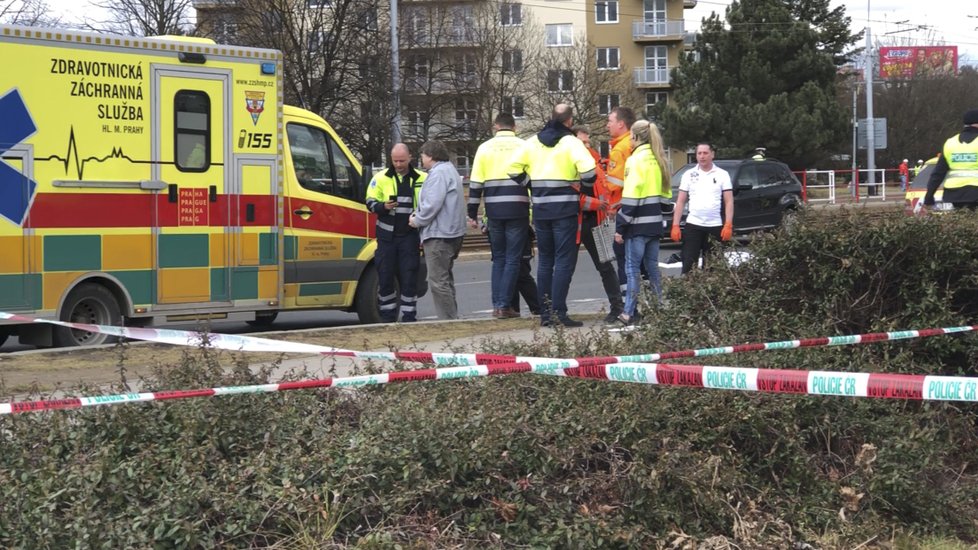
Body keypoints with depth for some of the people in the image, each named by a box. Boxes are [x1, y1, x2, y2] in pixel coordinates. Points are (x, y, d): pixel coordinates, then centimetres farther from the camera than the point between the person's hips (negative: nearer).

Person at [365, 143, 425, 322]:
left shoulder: (421, 179, 5)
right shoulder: (381, 178, 4)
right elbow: (370, 202, 6)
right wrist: (383, 206, -17)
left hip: (410, 236, -1)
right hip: (387, 236, 1)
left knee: (409, 278, -1)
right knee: (385, 277, 4)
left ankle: (409, 317, 6)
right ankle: (387, 317, 15)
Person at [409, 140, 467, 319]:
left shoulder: (438, 173, -15)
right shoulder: (449, 170, 20)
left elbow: (433, 204, -23)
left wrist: (418, 220, -8)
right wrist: (418, 213, 13)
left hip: (439, 235, -11)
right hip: (452, 233, 11)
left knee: (438, 281, -8)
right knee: (445, 278, 18)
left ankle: (449, 320, -8)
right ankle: (452, 318, 24)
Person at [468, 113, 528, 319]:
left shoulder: (484, 148, 6)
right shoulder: (524, 147, 2)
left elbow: (475, 184, 5)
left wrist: (472, 214, 10)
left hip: (494, 210, 2)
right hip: (518, 209, -2)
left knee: (498, 258, 14)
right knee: (512, 259, 4)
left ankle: (497, 305, 9)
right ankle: (505, 305, -2)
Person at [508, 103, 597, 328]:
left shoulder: (532, 142, 8)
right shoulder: (570, 142, -7)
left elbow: (513, 169, 3)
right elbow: (588, 169, -20)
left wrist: (531, 185, 12)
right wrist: (587, 189, -2)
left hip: (540, 208, 5)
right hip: (565, 209, -5)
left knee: (545, 260, 14)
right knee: (564, 261, -2)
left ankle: (545, 313, 14)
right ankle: (558, 312, -8)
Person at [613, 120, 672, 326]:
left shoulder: (636, 160, -11)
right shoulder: (657, 159, 12)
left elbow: (630, 197, -16)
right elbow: (666, 193, 15)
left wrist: (620, 227, -13)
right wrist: (656, 213, 18)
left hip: (638, 223, -7)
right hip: (655, 222, 7)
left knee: (633, 267, -4)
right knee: (652, 266, 14)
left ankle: (629, 313, -5)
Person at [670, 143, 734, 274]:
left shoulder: (722, 175, 4)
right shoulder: (689, 175, 7)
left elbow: (729, 202, 0)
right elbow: (680, 202, 7)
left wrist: (728, 225, -10)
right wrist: (675, 225, -1)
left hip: (715, 227, -1)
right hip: (693, 225, 1)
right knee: (688, 264, -4)